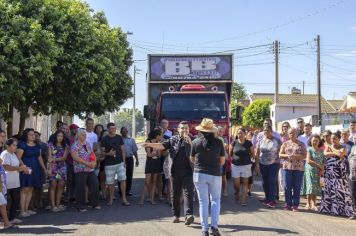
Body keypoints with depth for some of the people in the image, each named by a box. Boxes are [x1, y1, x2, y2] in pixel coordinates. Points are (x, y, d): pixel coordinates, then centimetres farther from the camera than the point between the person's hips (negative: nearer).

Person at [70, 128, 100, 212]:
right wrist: (87, 163, -18)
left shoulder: (88, 144, 16)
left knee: (95, 185, 4)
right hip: (80, 170, -6)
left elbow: (93, 154, 18)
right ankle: (81, 206, 8)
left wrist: (94, 162, -3)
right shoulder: (75, 146, -6)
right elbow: (75, 157, -16)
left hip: (90, 170, 7)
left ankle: (95, 204, 16)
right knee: (81, 188, -2)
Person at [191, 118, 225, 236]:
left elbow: (192, 159, 6)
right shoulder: (218, 142, -4)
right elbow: (222, 161, 3)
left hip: (199, 174, 0)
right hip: (215, 174, 0)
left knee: (203, 202, 8)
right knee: (215, 200, 14)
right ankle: (214, 225, 2)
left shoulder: (195, 142, -4)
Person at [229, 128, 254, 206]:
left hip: (246, 165, 0)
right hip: (235, 166, 0)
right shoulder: (234, 143, -4)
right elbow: (230, 153, 8)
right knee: (236, 183, 1)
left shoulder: (248, 143, -3)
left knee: (244, 183, 2)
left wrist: (247, 159, 6)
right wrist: (234, 159, 5)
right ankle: (237, 192, 34)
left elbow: (253, 153, 10)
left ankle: (243, 200, 6)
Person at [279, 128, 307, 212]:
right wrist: (287, 155, -12)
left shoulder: (301, 144, 6)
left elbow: (304, 156, 0)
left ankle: (295, 205, 7)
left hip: (298, 168, -1)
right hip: (287, 167, 1)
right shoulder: (285, 144, 11)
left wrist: (295, 156, -15)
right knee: (287, 186, 0)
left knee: (297, 187, 0)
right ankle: (288, 204, 10)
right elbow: (280, 155, 8)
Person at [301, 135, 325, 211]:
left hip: (318, 171, 4)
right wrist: (318, 165, -11)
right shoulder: (309, 149, -1)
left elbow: (323, 162, 8)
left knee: (316, 187, 3)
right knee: (311, 186, -9)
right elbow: (308, 161, -10)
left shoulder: (321, 151, 11)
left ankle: (313, 204, 7)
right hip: (310, 170, -4)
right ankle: (309, 204, -8)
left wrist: (322, 169, -8)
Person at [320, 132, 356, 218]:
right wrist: (336, 153, -13)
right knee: (329, 190, 5)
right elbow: (325, 153, -9)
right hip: (329, 172, 3)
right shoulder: (328, 147, 12)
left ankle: (349, 211, -7)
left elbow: (341, 154, -17)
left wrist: (332, 150, -5)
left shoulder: (343, 148, 4)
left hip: (339, 172, -3)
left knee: (341, 191, -8)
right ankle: (328, 208, 14)